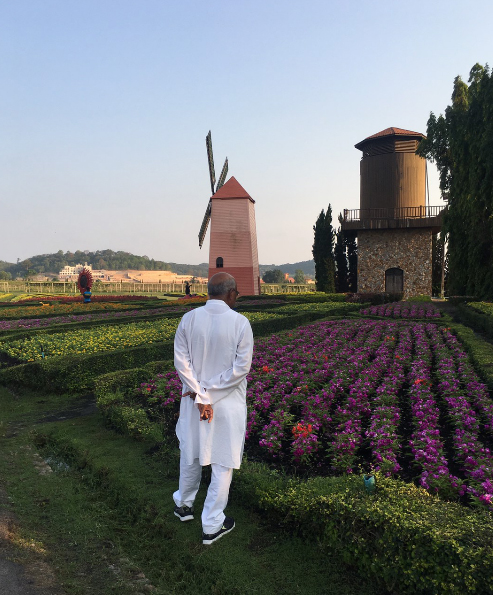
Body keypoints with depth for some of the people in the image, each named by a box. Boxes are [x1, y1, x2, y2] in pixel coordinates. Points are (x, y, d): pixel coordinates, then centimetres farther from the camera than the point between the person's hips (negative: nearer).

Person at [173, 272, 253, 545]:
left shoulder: (189, 319, -7)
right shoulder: (240, 322, -15)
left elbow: (181, 361, -9)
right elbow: (242, 366, -16)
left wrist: (200, 395, -9)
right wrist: (209, 392, -11)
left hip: (194, 400, 4)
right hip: (228, 404, -3)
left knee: (191, 454, 24)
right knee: (223, 462, 11)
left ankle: (184, 505, 45)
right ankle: (212, 525, 23)